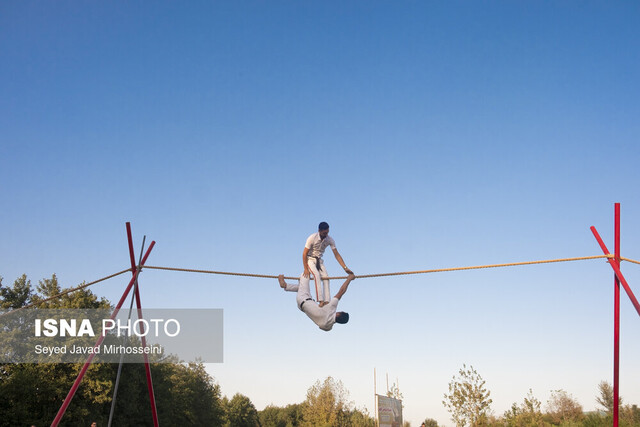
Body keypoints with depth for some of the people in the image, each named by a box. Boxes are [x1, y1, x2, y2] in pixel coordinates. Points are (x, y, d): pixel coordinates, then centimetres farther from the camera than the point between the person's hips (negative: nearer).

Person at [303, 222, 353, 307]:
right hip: (310, 259, -4)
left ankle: (327, 301, -20)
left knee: (326, 277, -17)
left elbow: (336, 254, -8)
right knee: (317, 275, -28)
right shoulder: (312, 238, -23)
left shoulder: (330, 240, -12)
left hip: (319, 260, 4)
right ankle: (320, 300, -36)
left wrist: (345, 268, -16)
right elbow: (304, 253, -18)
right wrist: (306, 269, -21)